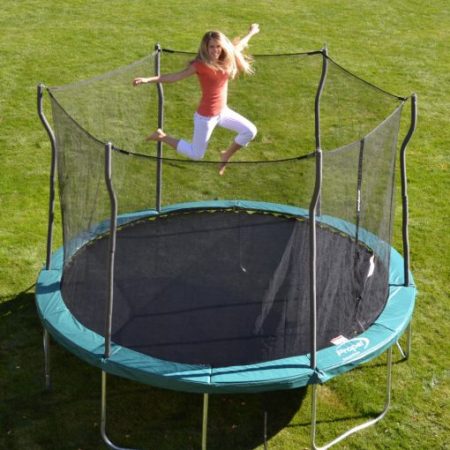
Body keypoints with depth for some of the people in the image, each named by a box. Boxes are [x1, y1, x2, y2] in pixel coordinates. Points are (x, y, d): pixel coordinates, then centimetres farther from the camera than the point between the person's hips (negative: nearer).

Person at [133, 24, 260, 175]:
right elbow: (176, 76, -27)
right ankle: (163, 137, 20)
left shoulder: (226, 60, -3)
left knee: (250, 131, 8)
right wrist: (148, 80, -36)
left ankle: (226, 155, 29)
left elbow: (237, 46, 18)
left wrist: (251, 33, 34)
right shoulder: (201, 64, -23)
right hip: (206, 116, -7)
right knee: (196, 155, 3)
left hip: (223, 111, 7)